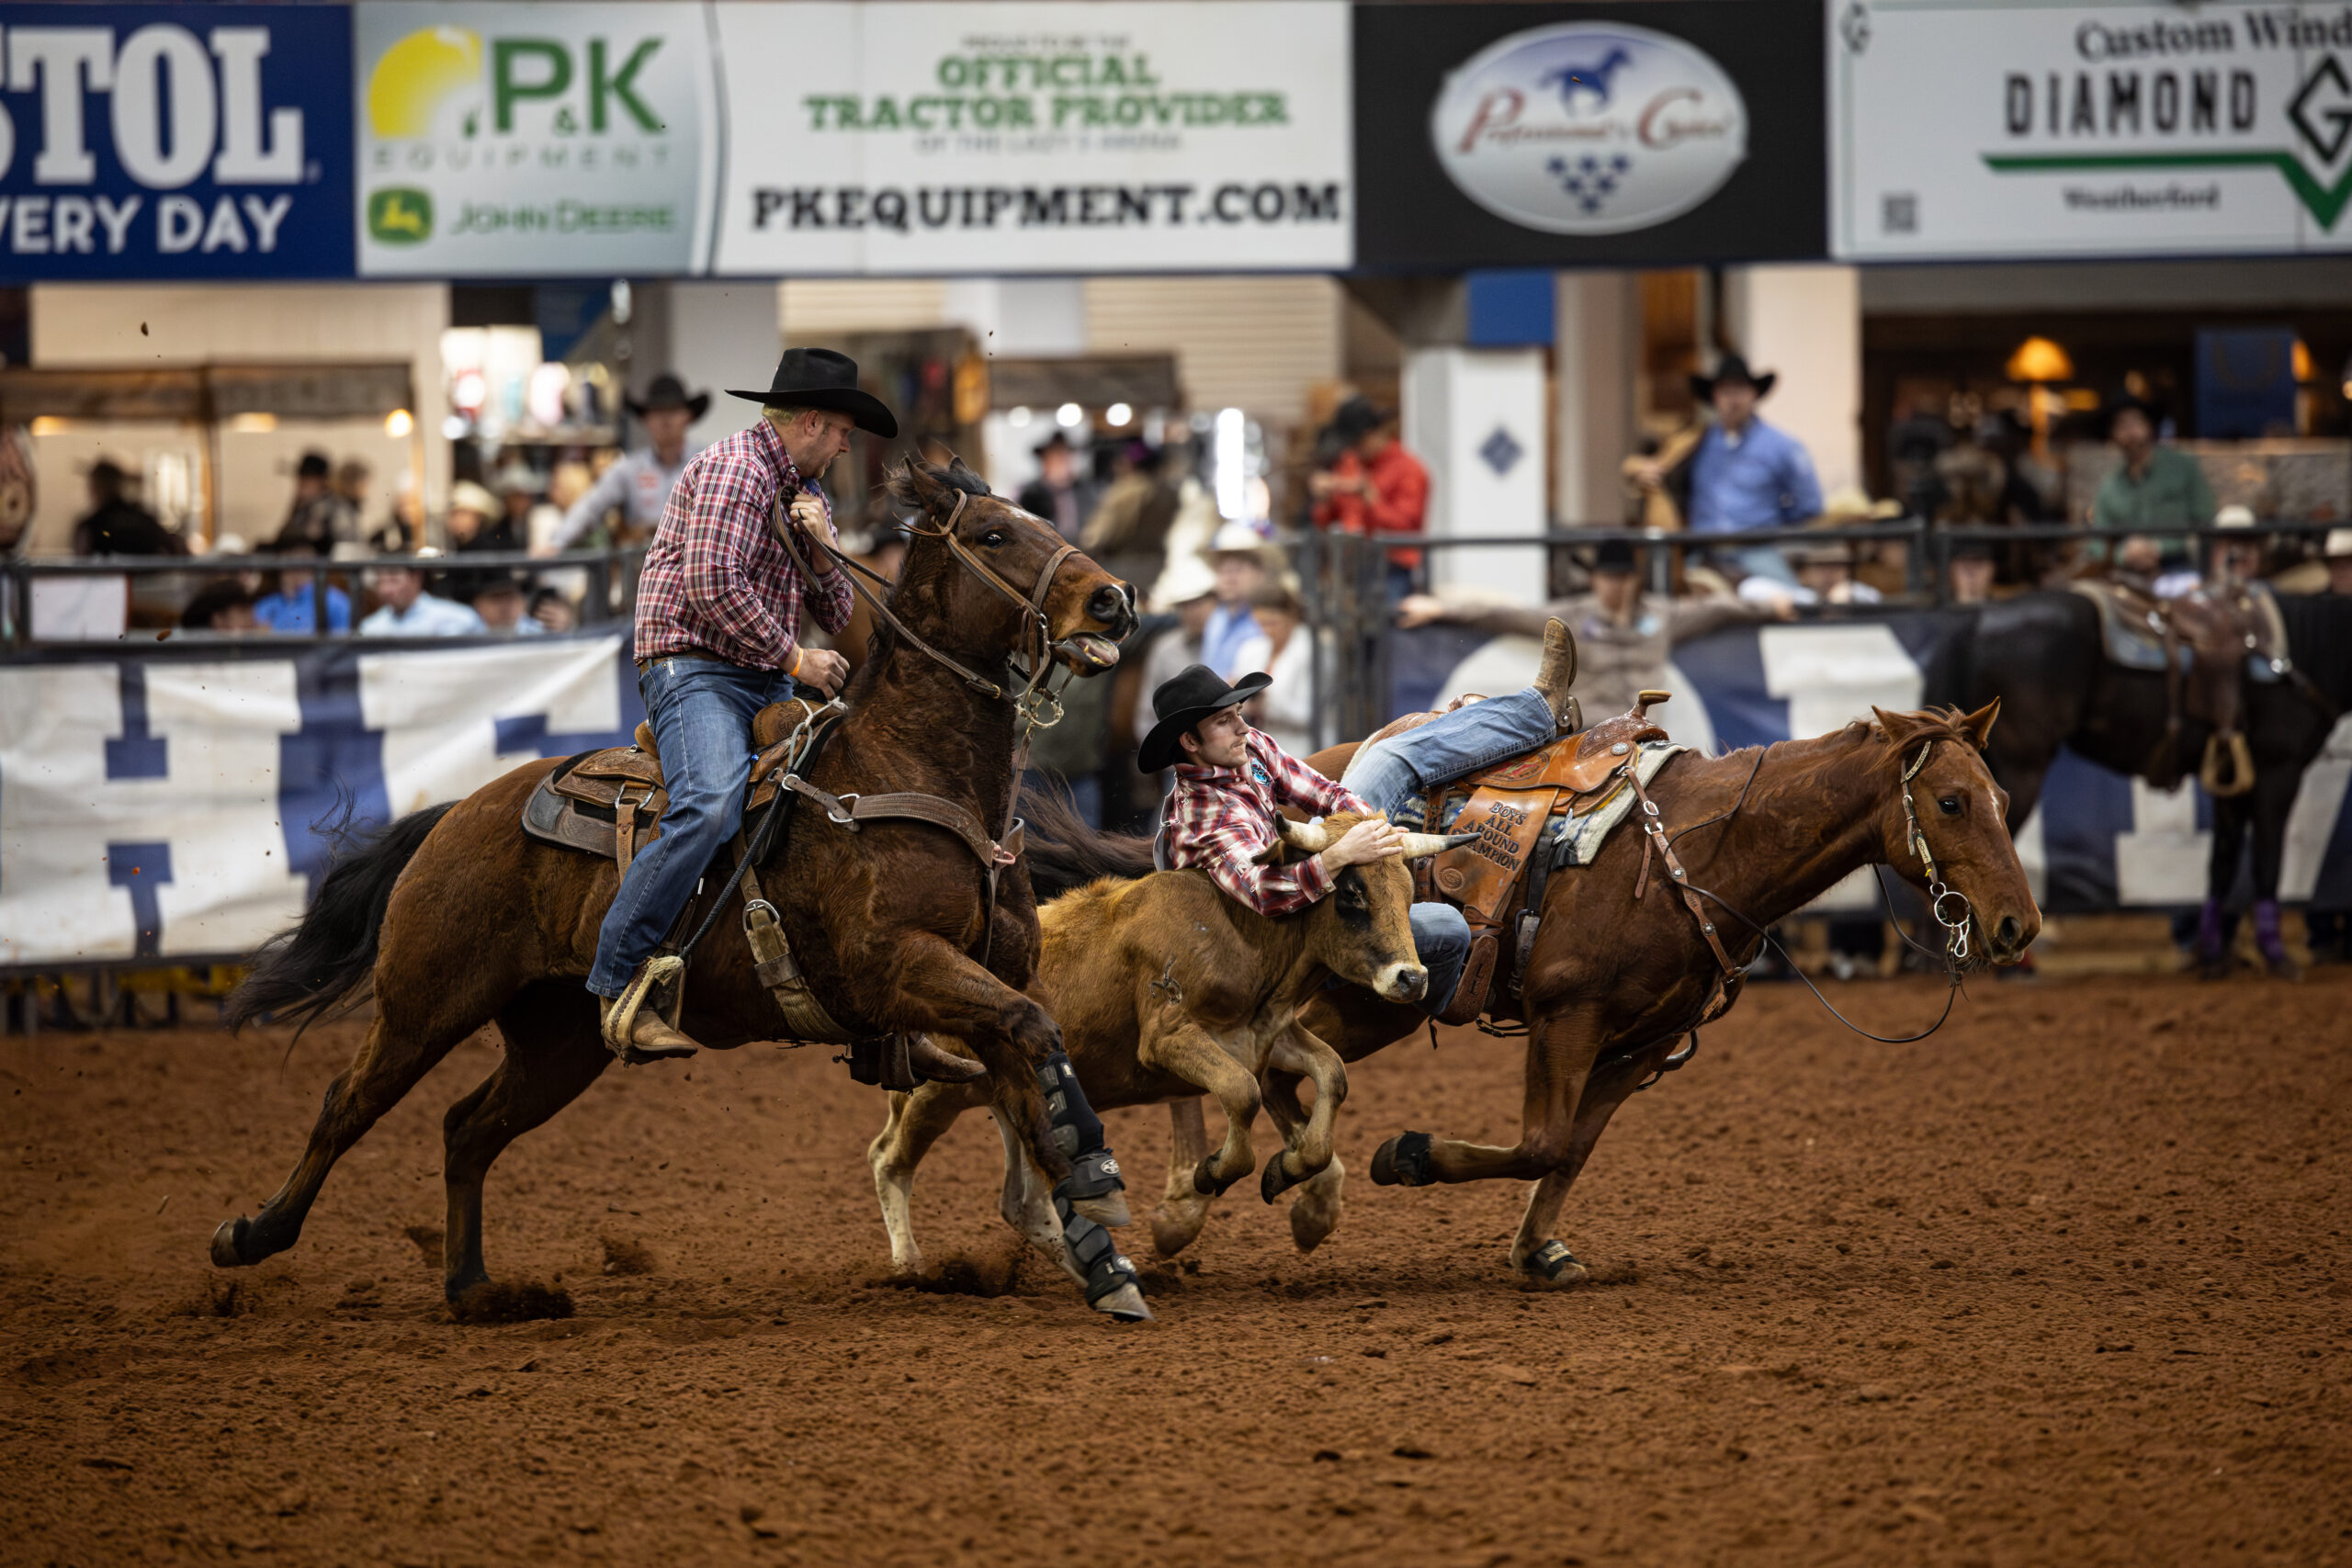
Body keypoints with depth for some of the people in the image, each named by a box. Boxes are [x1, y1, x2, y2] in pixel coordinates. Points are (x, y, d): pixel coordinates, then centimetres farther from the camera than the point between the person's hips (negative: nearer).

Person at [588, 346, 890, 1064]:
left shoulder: (808, 493, 23)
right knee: (712, 805, -33)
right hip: (695, 666, -10)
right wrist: (793, 658, -12)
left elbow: (835, 616, 21)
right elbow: (713, 584, -19)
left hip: (768, 684, 10)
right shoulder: (735, 468, -8)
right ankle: (618, 980, -33)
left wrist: (822, 547, 2)